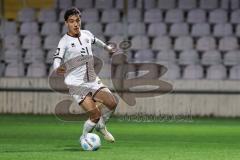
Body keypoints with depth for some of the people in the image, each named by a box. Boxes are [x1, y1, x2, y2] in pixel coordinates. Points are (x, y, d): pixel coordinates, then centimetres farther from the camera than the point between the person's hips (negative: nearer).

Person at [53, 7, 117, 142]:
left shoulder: (87, 34, 6)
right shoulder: (65, 41, -12)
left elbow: (95, 40, 30)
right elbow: (57, 58, -26)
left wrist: (106, 47, 45)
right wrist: (58, 68, -48)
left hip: (93, 80, 6)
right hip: (77, 84, -6)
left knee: (112, 103, -10)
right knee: (95, 114, -17)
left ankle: (101, 126, 20)